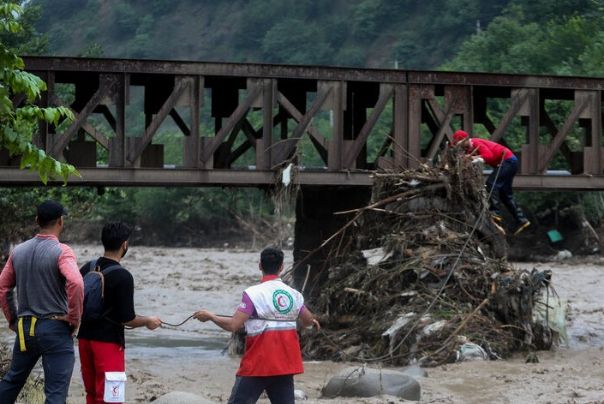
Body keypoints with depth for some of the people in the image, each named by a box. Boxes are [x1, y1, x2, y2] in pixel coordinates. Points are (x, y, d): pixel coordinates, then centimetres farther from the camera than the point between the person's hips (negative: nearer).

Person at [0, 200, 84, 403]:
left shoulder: (19, 251, 6)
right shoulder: (61, 252, -12)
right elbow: (75, 283, -28)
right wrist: (74, 319, -15)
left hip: (25, 328, 6)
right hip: (55, 328, -6)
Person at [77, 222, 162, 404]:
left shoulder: (86, 269, 4)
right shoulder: (123, 276, -16)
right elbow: (127, 319, -15)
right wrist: (148, 321, 4)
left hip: (85, 339, 7)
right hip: (108, 341, -7)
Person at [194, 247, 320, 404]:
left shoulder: (253, 293, -12)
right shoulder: (293, 294, 4)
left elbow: (233, 325, -15)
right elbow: (308, 320, 18)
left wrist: (210, 316, 2)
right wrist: (312, 321, 43)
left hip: (258, 364, -5)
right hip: (285, 364, 5)